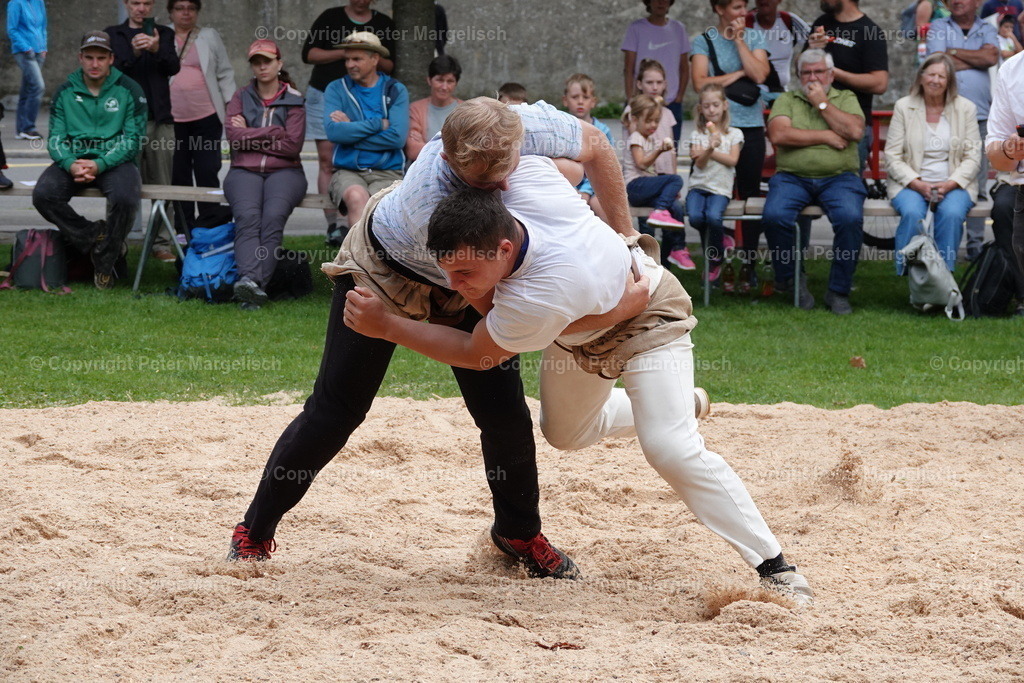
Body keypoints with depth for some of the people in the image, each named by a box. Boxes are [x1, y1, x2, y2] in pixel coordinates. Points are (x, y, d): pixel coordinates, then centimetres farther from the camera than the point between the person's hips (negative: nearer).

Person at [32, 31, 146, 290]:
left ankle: (105, 264, -11)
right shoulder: (66, 92, 11)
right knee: (43, 195, -27)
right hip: (73, 160, 3)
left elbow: (133, 139, -4)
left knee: (124, 198, -35)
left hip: (114, 162, -3)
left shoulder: (129, 91, 3)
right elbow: (55, 138, 7)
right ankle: (95, 237, -9)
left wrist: (100, 164, -19)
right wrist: (70, 164, -17)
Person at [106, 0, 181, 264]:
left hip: (159, 119, 1)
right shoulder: (113, 35, 10)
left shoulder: (164, 34, 14)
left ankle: (161, 242, 2)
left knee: (161, 185, 0)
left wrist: (157, 49, -21)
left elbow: (174, 67, -1)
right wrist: (133, 52, -19)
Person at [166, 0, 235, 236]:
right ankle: (184, 232, 8)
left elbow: (225, 74, 11)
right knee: (178, 176, 3)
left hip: (206, 118, -1)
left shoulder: (210, 37, 10)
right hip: (172, 119, 1)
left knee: (207, 174, -4)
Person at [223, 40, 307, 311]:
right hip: (245, 171, 1)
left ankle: (256, 286, -42)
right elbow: (234, 137, 0)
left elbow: (292, 145, -3)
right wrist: (274, 133, -4)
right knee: (247, 216, -30)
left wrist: (250, 135, 0)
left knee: (273, 216, -31)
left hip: (283, 171, -1)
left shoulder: (294, 100, 10)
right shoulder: (241, 98, 17)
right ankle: (249, 279, -48)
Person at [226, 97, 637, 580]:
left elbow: (595, 146, -10)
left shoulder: (531, 125, -34)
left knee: (505, 413, -2)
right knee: (333, 413, -1)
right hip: (386, 265, -4)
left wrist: (625, 240, -13)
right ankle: (255, 532, 16)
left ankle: (520, 532, 23)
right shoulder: (431, 200, -45)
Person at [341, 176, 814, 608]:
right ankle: (679, 405, 49)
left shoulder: (540, 298, -47)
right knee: (566, 433, 23)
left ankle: (773, 566, -15)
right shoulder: (523, 175, -35)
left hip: (647, 319, -8)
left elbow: (477, 354, -29)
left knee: (670, 447, -25)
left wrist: (385, 327, -26)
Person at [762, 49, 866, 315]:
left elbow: (854, 131, -5)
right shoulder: (787, 100, 15)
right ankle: (789, 278, -4)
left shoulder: (846, 99, 16)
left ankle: (838, 290, -15)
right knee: (774, 216, -29)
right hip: (792, 177, 0)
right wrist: (825, 137, -4)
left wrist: (822, 103, -2)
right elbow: (778, 135, -5)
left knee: (850, 218, -30)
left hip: (839, 177, 0)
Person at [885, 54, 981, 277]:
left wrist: (950, 184, -13)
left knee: (951, 213, -32)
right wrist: (917, 184, -13)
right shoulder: (903, 107, 6)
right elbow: (892, 157, 1)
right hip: (911, 183, 0)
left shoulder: (966, 108, 8)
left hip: (955, 185, 0)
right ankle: (907, 274, -23)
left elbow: (972, 157, 4)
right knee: (912, 213, -33)